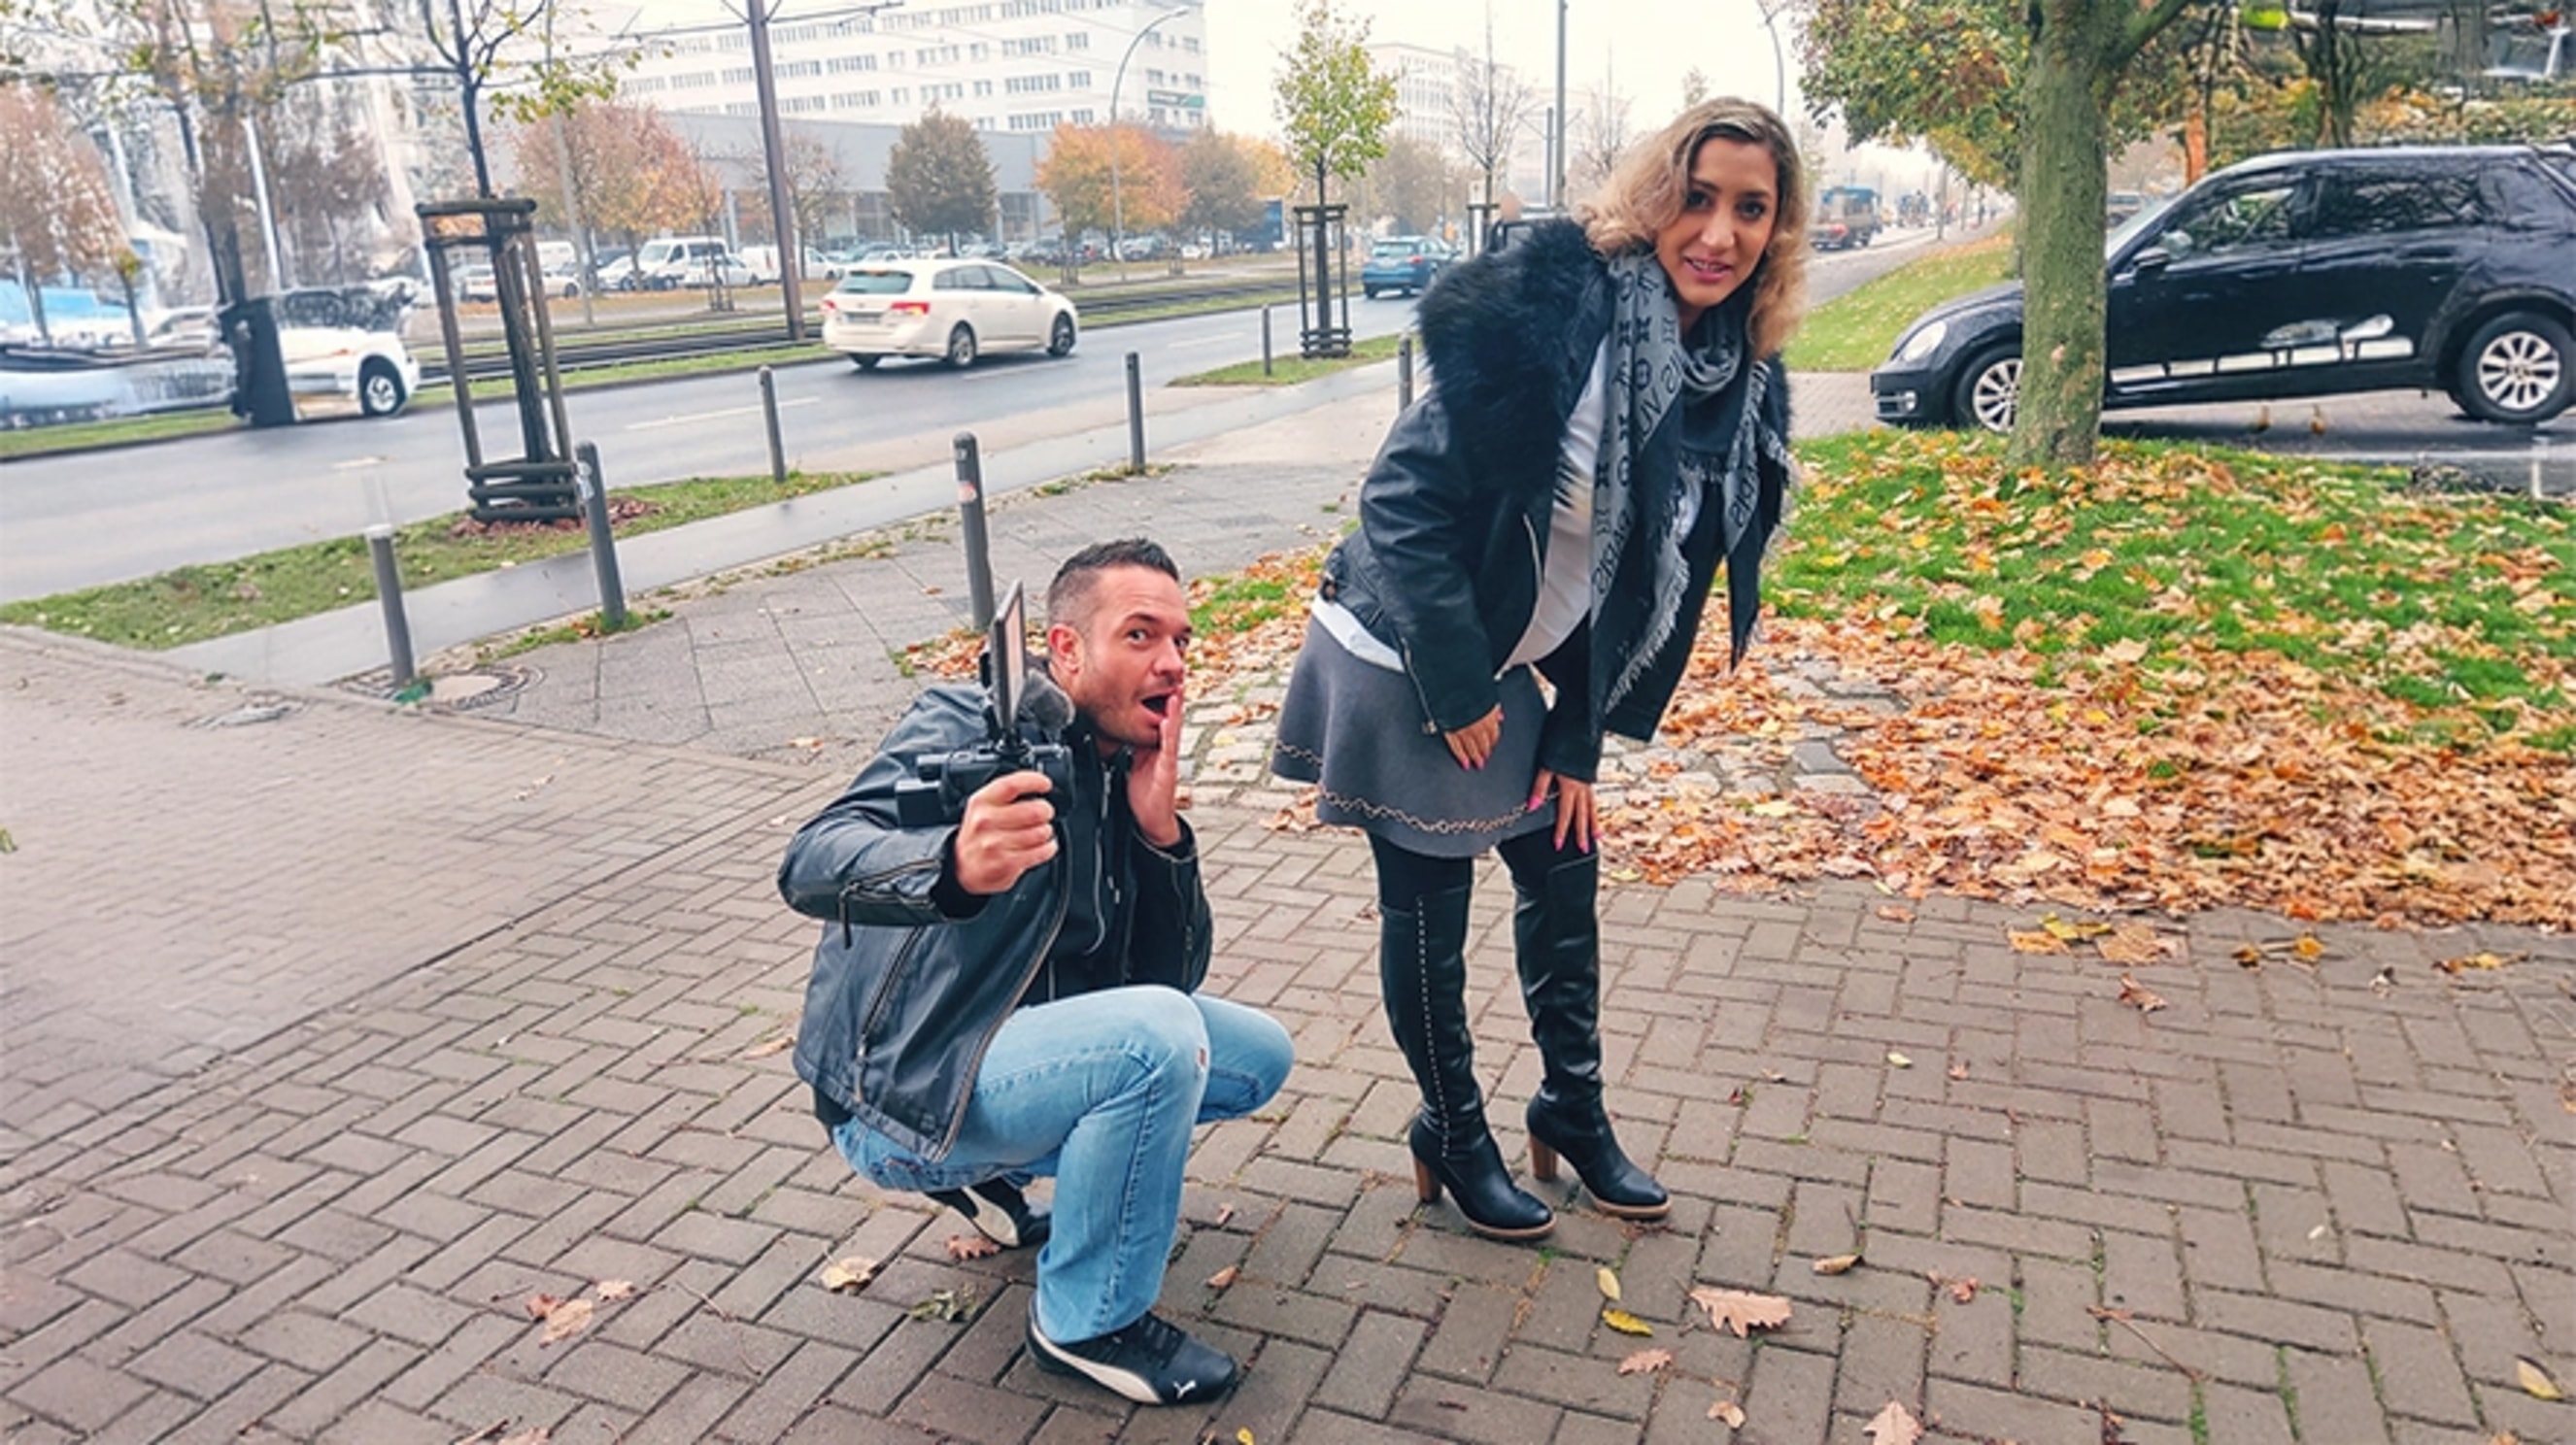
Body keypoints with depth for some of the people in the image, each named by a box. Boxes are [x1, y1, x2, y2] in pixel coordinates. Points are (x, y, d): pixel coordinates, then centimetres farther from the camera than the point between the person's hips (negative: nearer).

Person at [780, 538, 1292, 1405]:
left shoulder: (1127, 778, 5)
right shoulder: (975, 728, -16)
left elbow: (1171, 979, 0)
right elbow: (811, 863, -32)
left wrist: (1161, 830, -16)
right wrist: (953, 868, -53)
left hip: (1018, 1055, 8)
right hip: (896, 1093, -8)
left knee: (1258, 1056, 11)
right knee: (1159, 1037, -29)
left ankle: (994, 1171, 16)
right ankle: (1090, 1320, -7)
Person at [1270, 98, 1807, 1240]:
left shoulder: (1744, 388, -1)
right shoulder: (1555, 303, -22)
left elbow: (1658, 587, 6)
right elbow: (1405, 495, -22)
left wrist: (1579, 745, 5)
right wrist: (1456, 690, -18)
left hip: (1506, 674, 7)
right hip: (1405, 663, -6)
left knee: (1565, 877, 15)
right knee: (1428, 911, 6)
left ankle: (1574, 1111, 37)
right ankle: (1453, 1137, 28)